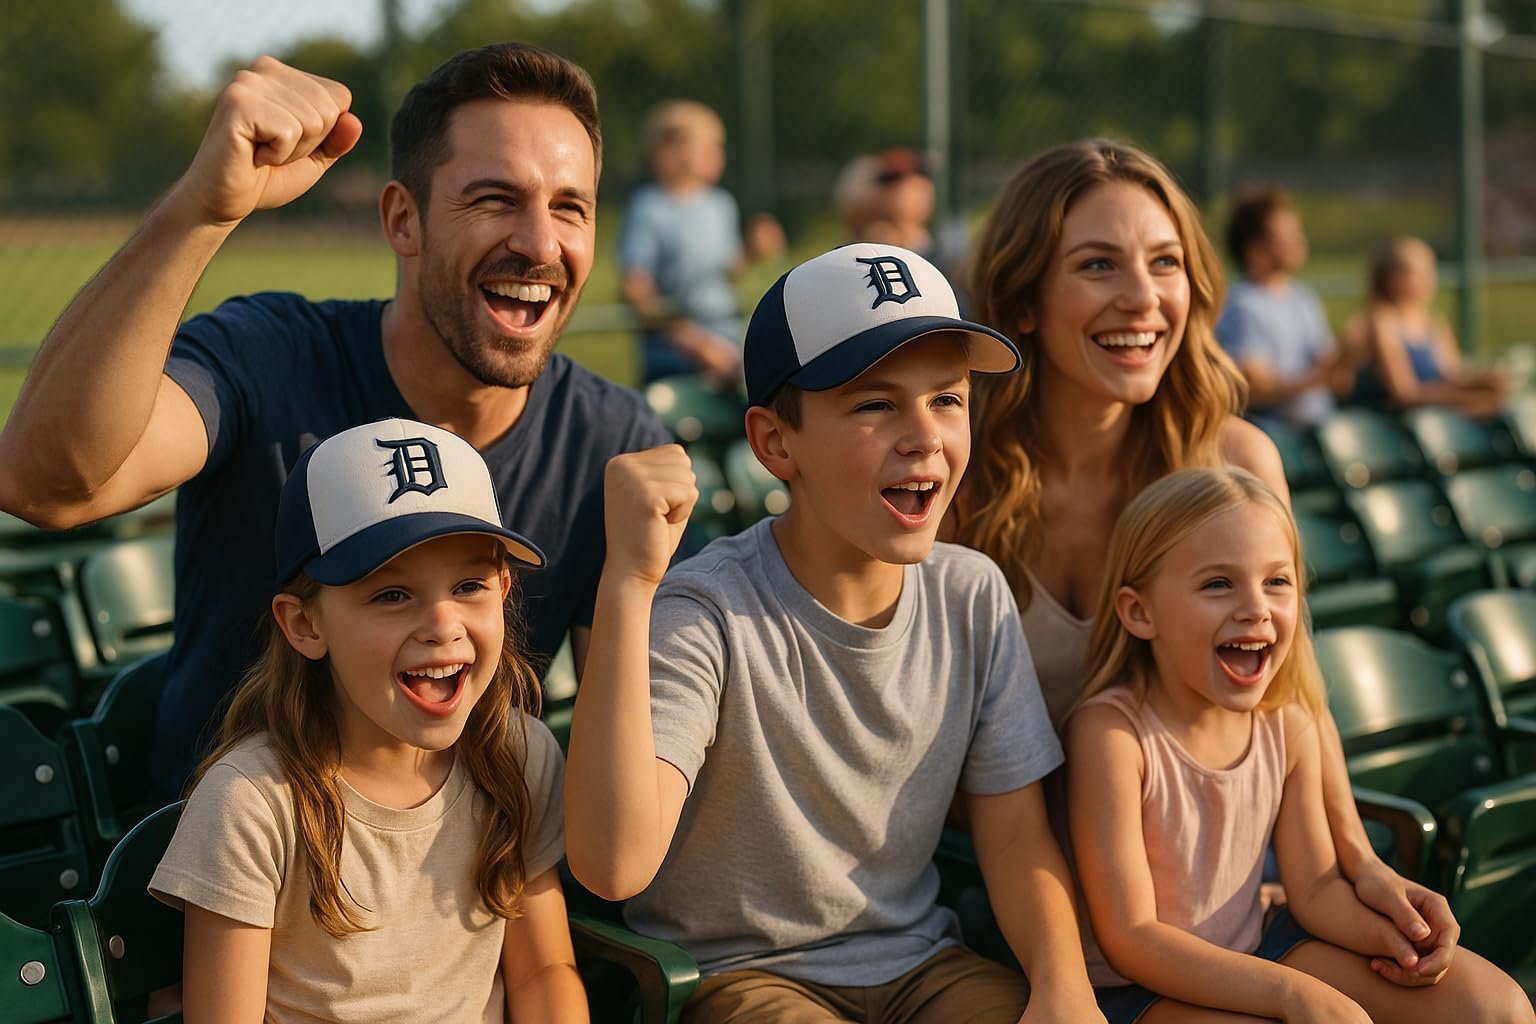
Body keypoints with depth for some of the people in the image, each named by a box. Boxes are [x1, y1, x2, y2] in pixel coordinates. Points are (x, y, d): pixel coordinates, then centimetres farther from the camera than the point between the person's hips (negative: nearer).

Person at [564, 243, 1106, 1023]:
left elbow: (1014, 831, 4)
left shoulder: (973, 598, -2)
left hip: (921, 961, 5)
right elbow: (613, 864, -33)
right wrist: (628, 580, -37)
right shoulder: (705, 616, -20)